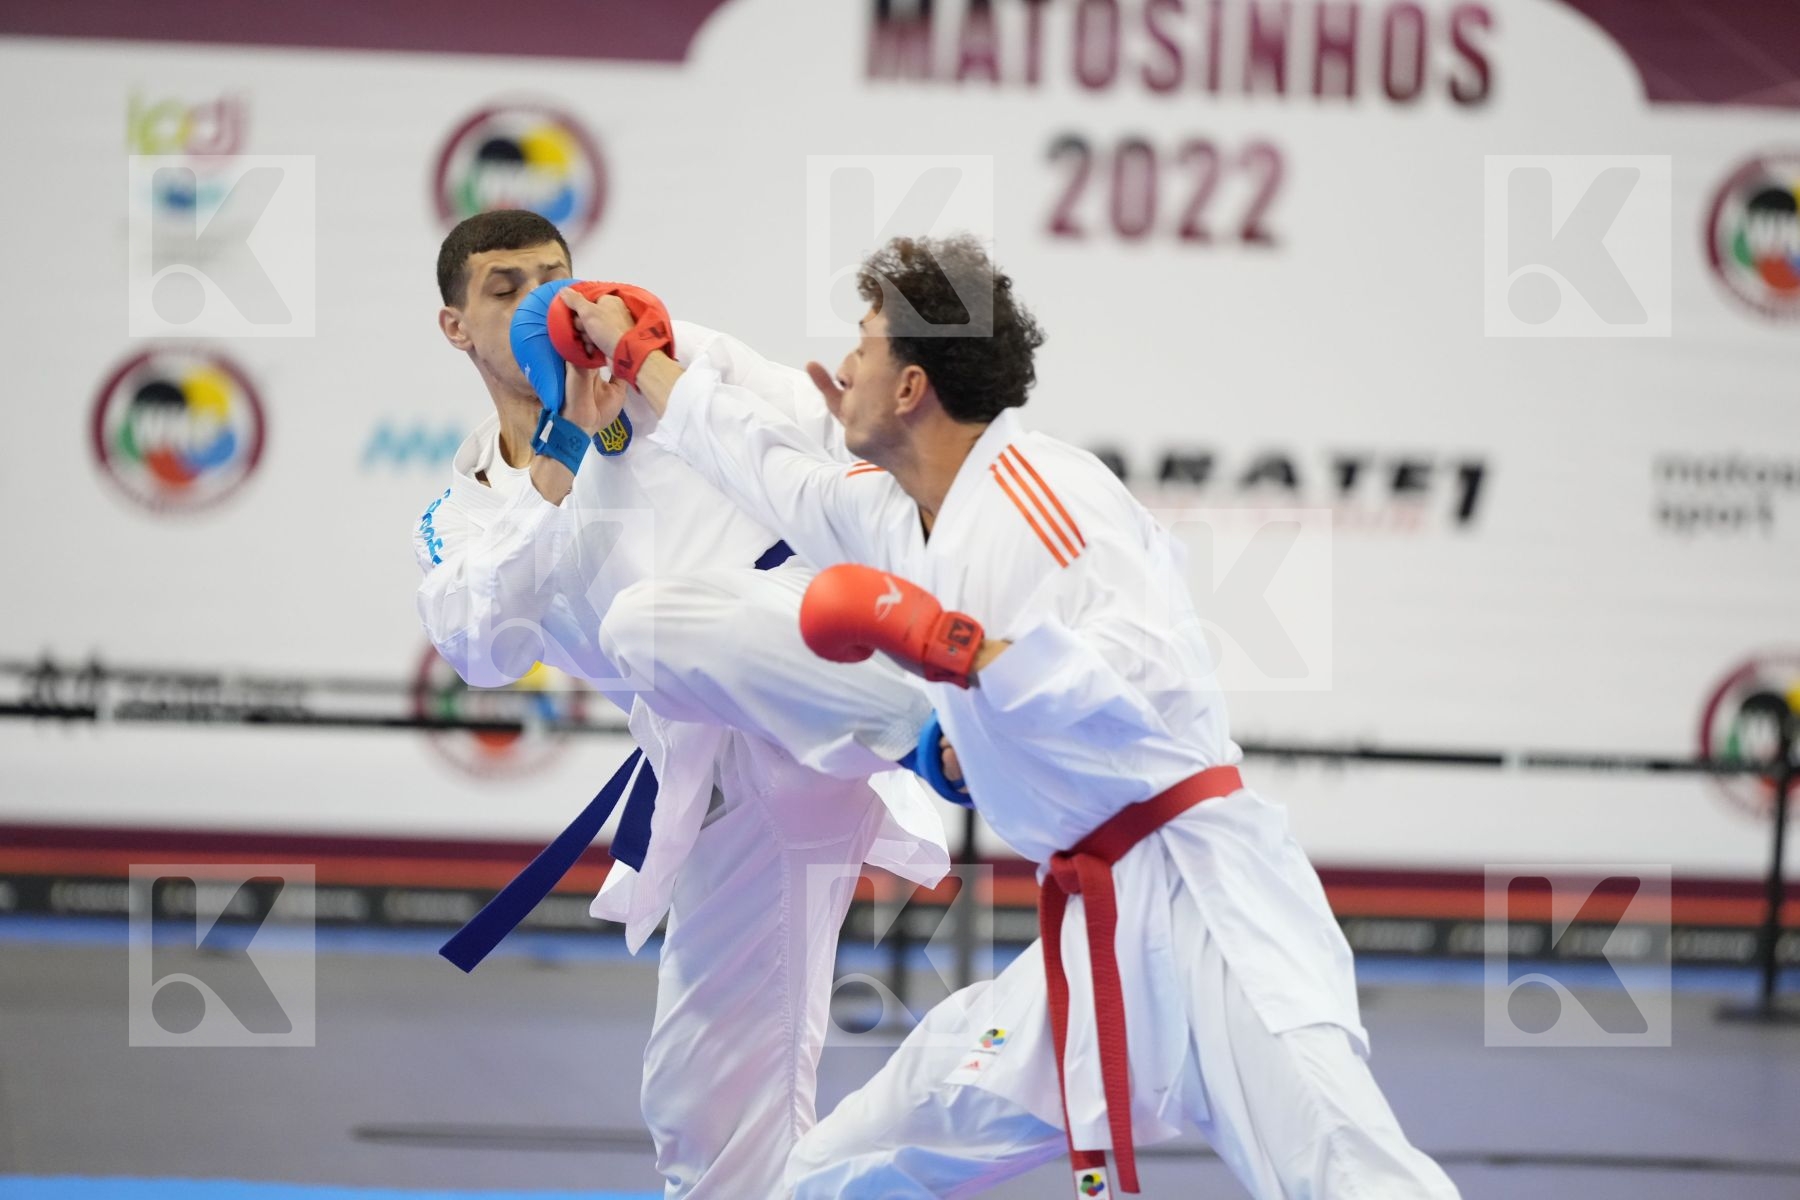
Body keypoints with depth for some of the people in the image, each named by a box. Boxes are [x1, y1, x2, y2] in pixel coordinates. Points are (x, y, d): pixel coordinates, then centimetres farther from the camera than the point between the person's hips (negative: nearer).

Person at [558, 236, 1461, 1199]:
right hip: (1095, 930, 9)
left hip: (1198, 897, -9)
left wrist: (950, 645, -23)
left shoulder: (1041, 488, -12)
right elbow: (764, 464, 34)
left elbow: (1155, 678, -23)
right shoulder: (900, 518, 14)